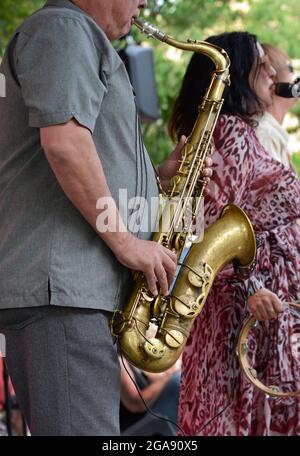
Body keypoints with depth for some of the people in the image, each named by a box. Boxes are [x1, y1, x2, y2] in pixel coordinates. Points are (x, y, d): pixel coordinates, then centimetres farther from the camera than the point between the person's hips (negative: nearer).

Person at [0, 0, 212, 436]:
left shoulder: (84, 41, 29)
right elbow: (62, 141, -19)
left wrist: (160, 176, 15)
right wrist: (125, 240, -14)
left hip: (81, 285, 11)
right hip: (58, 285, -11)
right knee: (83, 428, -16)